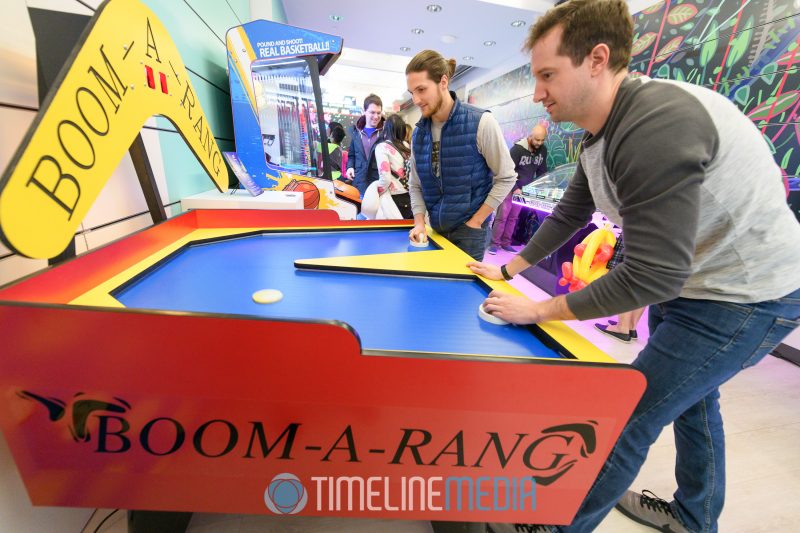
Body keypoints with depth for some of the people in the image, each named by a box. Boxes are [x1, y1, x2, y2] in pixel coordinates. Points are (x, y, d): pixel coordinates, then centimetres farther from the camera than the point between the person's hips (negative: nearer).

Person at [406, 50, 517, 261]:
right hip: (435, 230, 5)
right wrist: (419, 222, -7)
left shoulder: (481, 122, -12)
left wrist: (475, 221, -10)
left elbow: (507, 177, -8)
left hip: (469, 230, -4)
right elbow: (415, 184, 8)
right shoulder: (419, 132, 2)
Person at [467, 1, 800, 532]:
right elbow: (568, 216, 10)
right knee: (692, 400, 25)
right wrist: (509, 269, 9)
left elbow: (650, 277, -32)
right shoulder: (602, 136, 0)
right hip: (692, 283, 10)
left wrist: (539, 310, -23)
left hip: (745, 297, -10)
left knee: (625, 421, -4)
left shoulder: (658, 125, -31)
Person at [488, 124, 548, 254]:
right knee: (502, 217, -5)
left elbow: (542, 171, 12)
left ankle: (506, 243, 14)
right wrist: (515, 188, -19)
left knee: (513, 218, 8)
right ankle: (494, 243, 0)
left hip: (524, 190, 5)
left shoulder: (543, 150, 2)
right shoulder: (518, 149, -16)